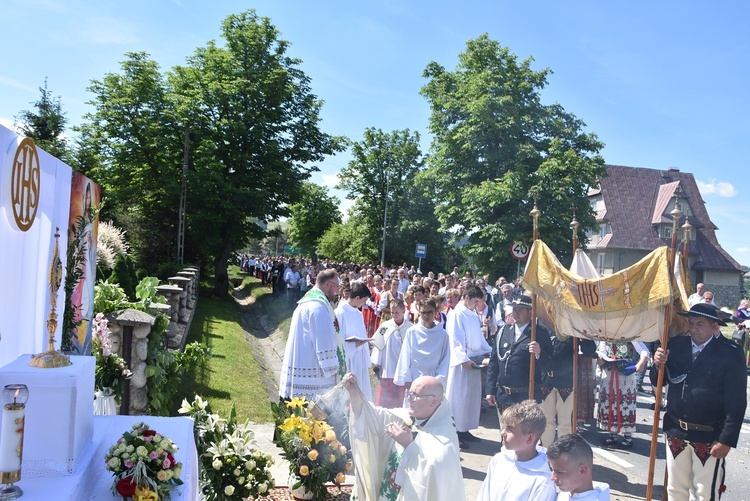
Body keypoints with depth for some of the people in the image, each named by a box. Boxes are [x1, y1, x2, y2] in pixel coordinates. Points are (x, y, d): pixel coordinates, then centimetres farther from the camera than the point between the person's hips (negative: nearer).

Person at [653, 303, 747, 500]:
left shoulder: (730, 353, -11)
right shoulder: (676, 344, 2)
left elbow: (736, 401, -11)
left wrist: (727, 439, -14)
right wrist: (658, 364, -13)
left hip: (709, 436, -4)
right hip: (676, 431, 4)